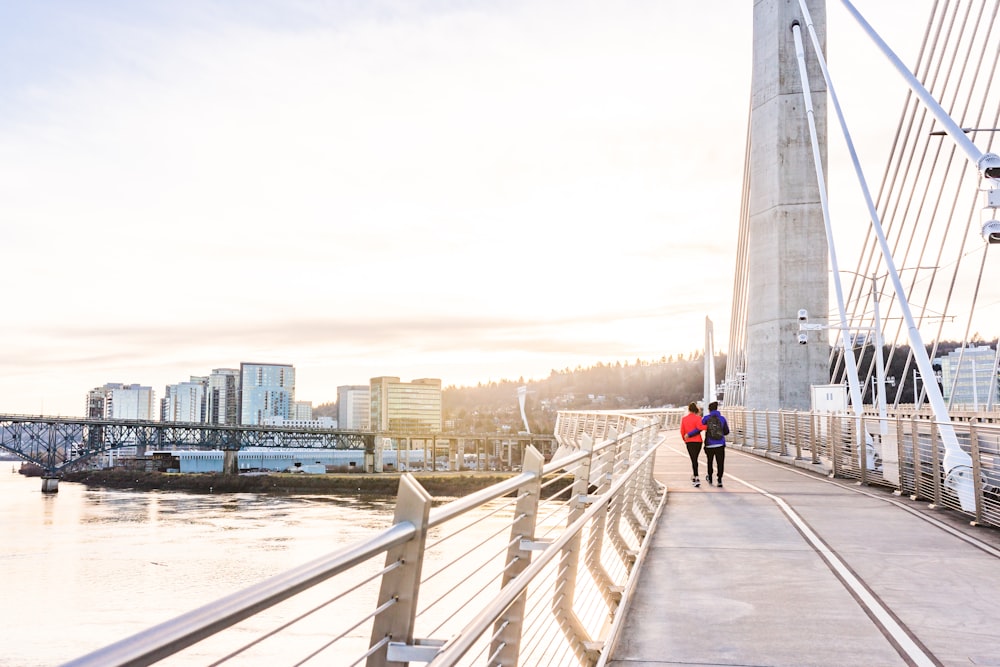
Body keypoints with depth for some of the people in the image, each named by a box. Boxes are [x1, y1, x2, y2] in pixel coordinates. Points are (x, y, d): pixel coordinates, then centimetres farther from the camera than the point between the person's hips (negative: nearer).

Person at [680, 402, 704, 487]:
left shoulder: (684, 419, 3)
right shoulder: (697, 418, -7)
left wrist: (685, 439, 21)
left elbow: (682, 431, 6)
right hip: (698, 441, -1)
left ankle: (697, 479, -9)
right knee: (695, 458, 16)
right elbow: (700, 427, -25)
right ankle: (694, 476, 25)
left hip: (689, 442, 1)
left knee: (694, 459, 1)